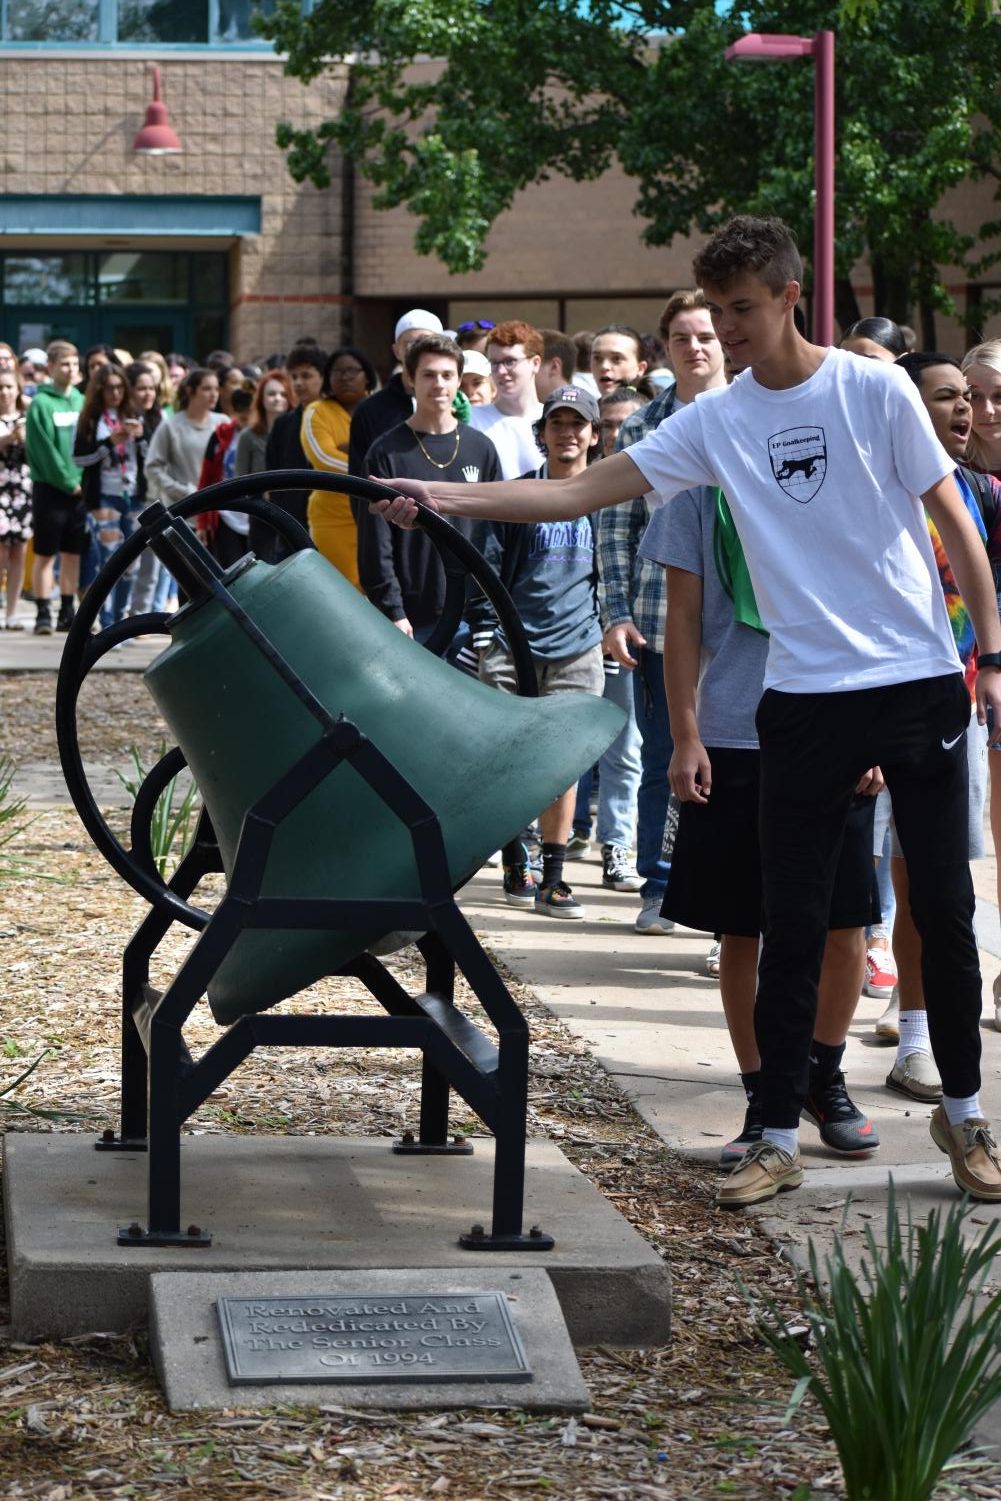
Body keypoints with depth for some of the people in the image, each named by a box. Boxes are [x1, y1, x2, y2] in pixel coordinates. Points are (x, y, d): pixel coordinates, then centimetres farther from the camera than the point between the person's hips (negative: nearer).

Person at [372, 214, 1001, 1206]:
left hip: (918, 680, -2)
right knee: (792, 926, 2)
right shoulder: (715, 421, 2)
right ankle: (778, 1137, 11)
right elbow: (580, 493, -1)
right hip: (804, 696, 2)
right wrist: (445, 498, -11)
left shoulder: (875, 390, -3)